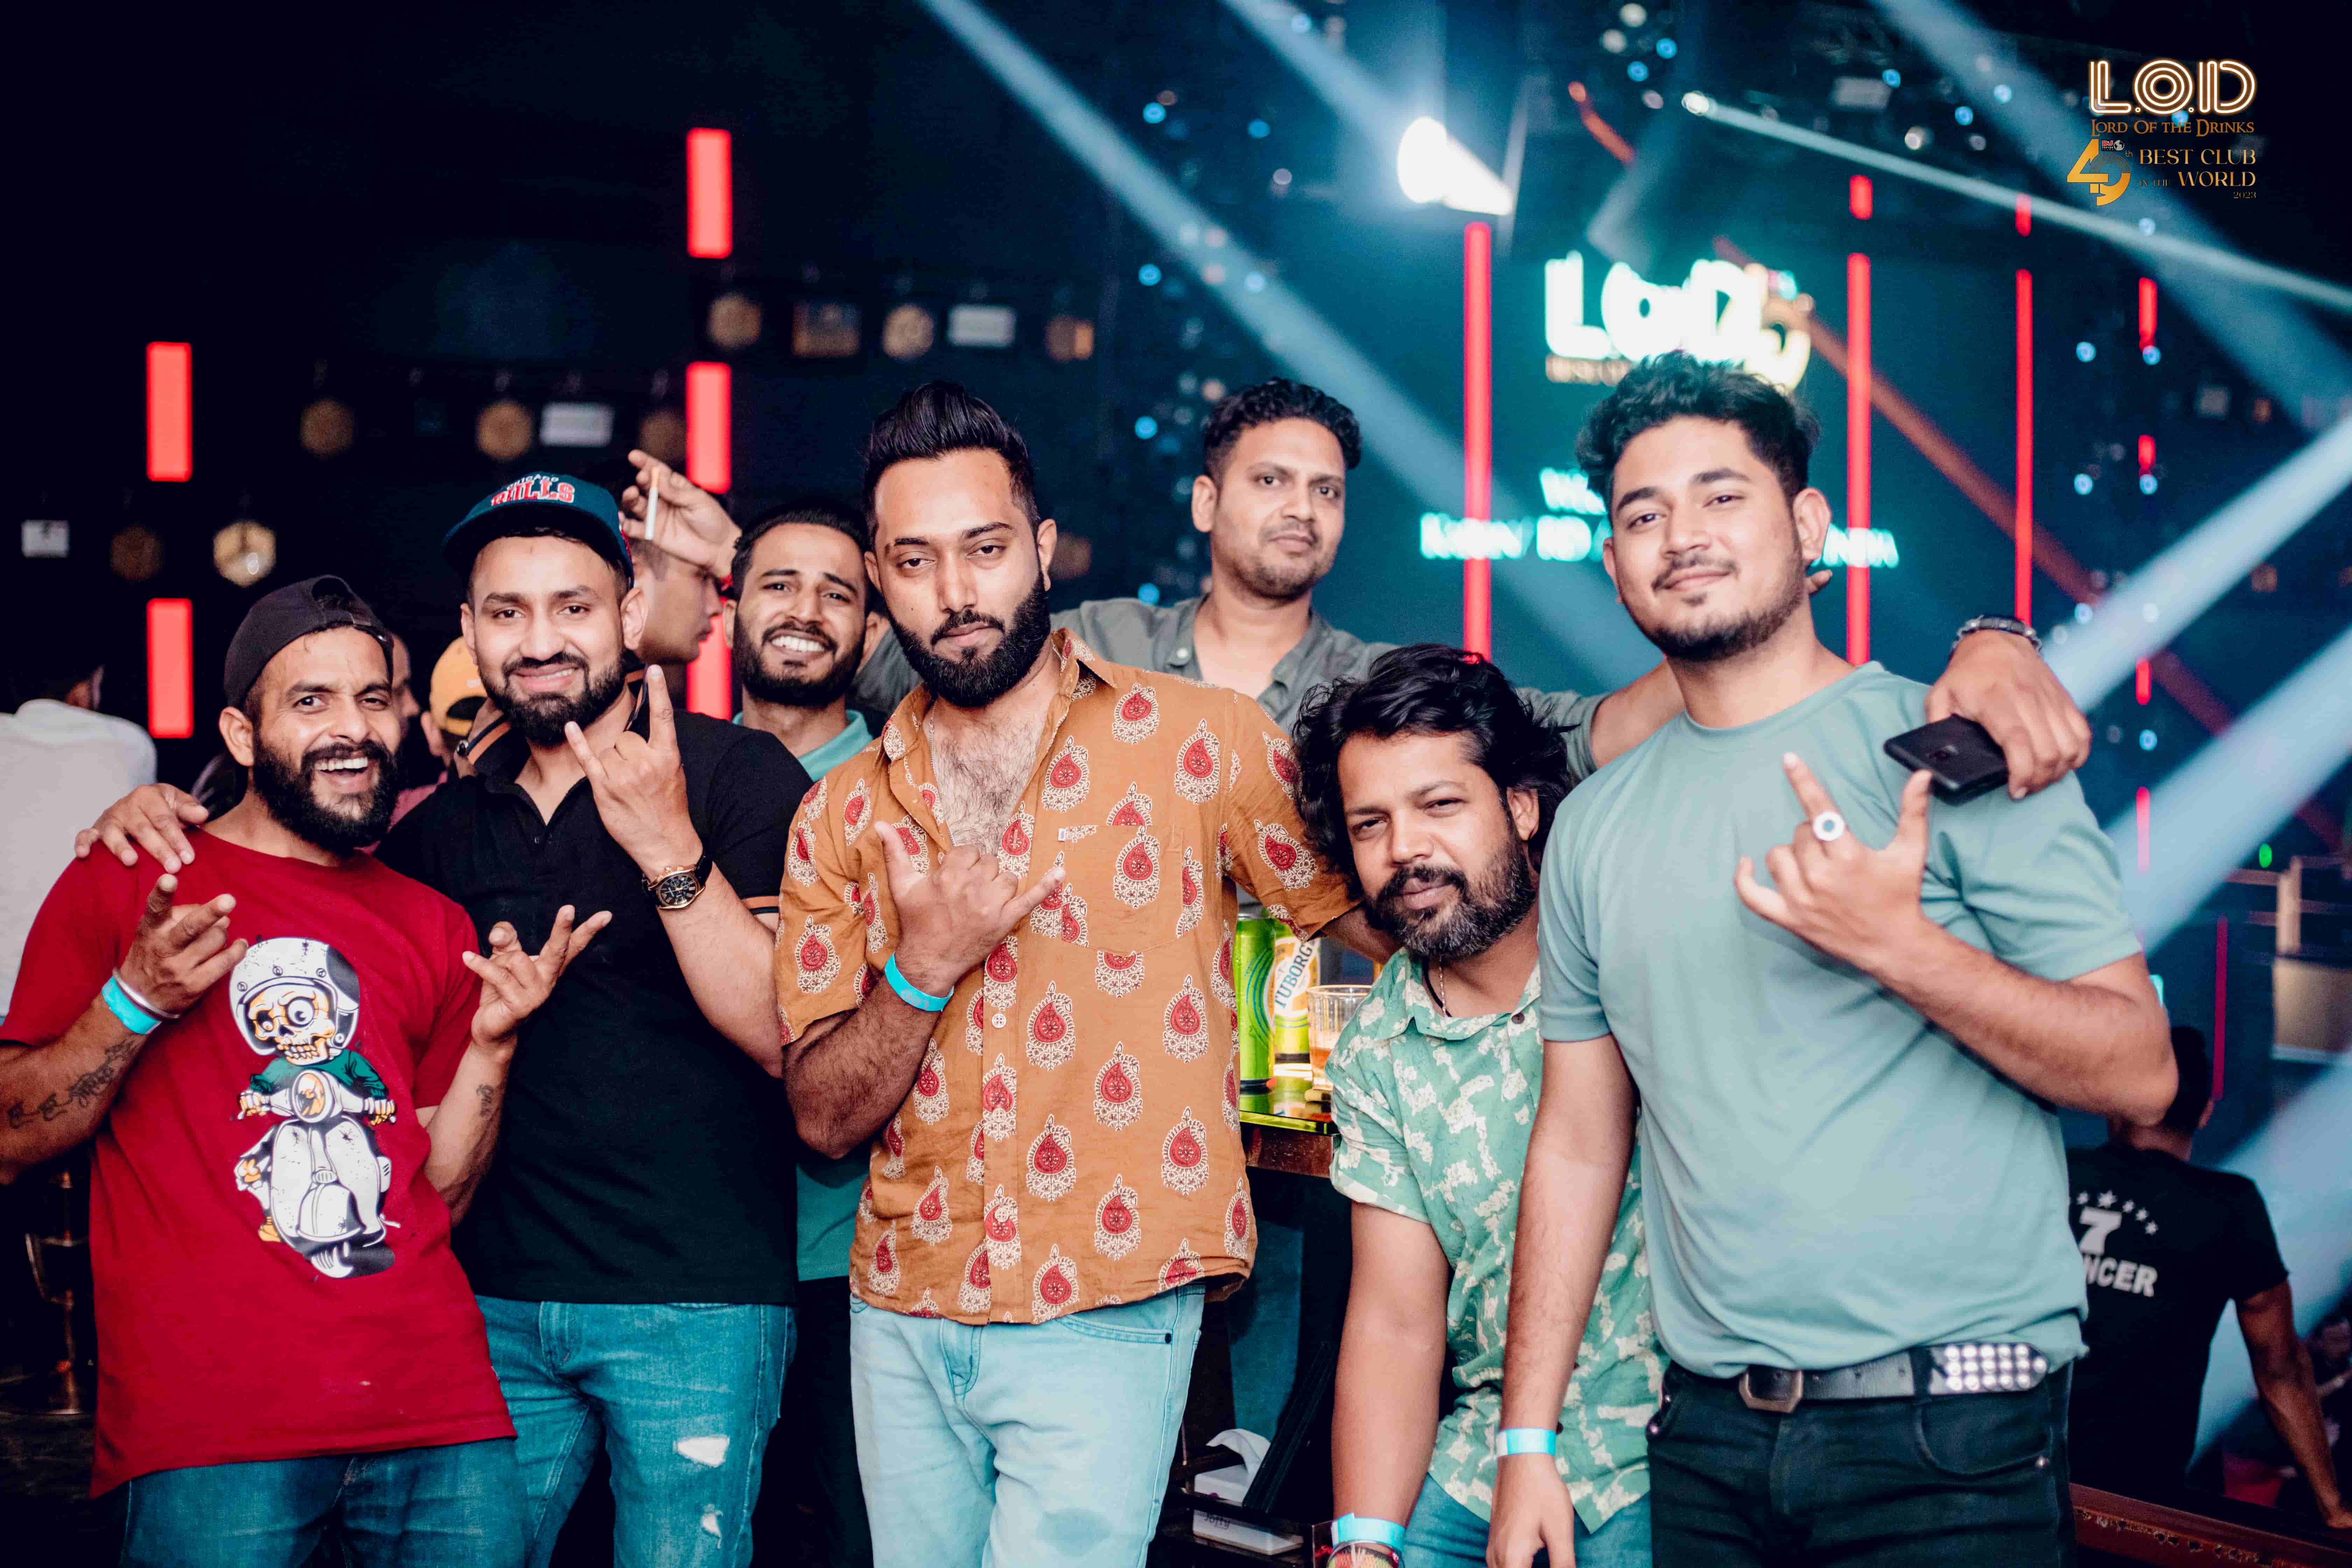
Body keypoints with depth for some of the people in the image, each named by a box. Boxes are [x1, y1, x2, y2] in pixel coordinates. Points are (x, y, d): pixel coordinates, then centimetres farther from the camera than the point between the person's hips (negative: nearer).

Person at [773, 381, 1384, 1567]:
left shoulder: (1198, 742, -4)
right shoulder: (841, 818, 5)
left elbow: (1387, 919, 4)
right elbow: (824, 1118, 2)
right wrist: (923, 970, -13)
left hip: (1106, 1320, -3)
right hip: (903, 1313, 4)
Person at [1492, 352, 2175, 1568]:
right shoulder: (1595, 826, 9)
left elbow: (2139, 1072, -9)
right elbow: (1579, 1142, 11)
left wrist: (1899, 946, -22)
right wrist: (1526, 1443, 7)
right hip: (1707, 1440, 4)